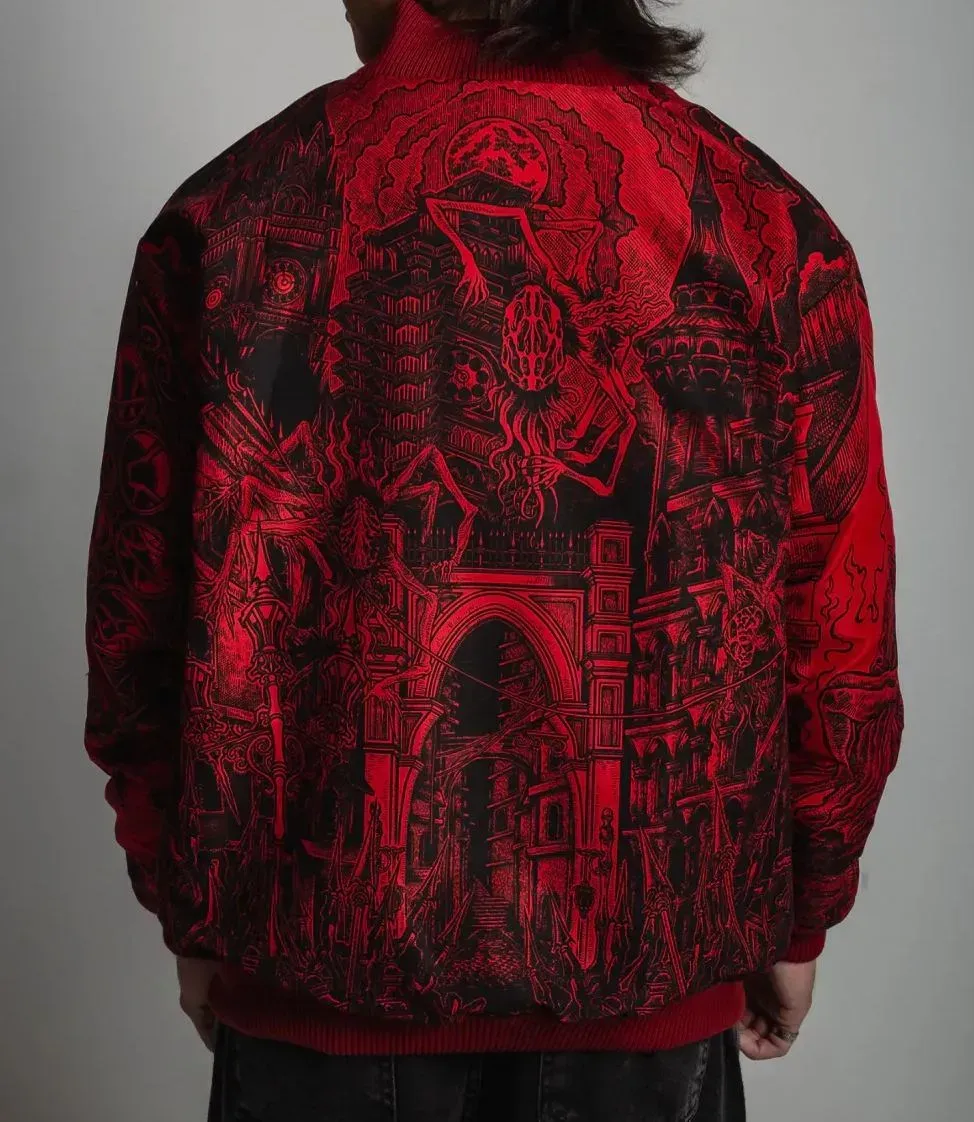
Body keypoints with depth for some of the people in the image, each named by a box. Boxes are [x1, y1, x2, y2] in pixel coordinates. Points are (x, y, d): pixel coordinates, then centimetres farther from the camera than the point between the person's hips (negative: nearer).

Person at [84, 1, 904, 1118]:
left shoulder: (229, 213, -7)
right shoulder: (770, 226, -5)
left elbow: (141, 617, -4)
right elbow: (841, 638, -4)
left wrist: (193, 919, 8)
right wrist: (797, 922, 10)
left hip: (325, 977, 0)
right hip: (654, 983, 1)